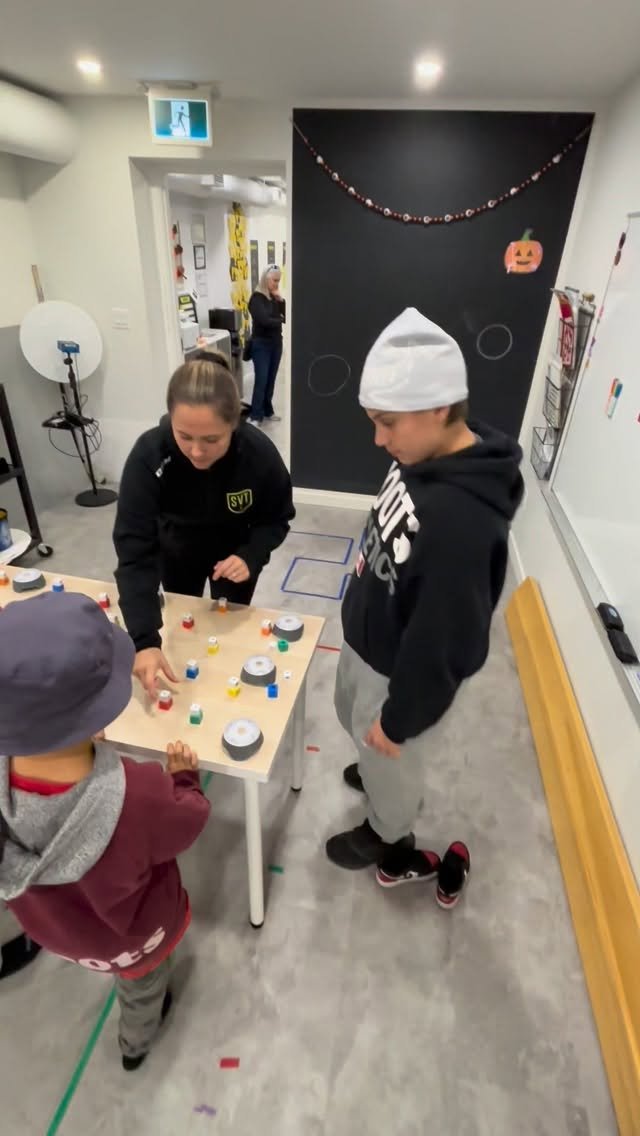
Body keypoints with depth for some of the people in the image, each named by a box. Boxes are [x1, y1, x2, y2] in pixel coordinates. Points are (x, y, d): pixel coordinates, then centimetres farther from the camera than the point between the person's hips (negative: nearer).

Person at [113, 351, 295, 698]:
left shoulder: (260, 454, -34)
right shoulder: (148, 455, -36)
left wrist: (250, 557, -36)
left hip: (236, 554, -1)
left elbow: (277, 519, -16)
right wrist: (145, 640, -46)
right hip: (177, 553, 1)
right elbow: (134, 547, -37)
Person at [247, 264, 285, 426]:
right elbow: (264, 320, -21)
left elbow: (286, 316, 3)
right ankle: (255, 416, -4)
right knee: (261, 380, -9)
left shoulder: (276, 298, 10)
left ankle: (267, 412, 20)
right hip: (261, 344, -6)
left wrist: (281, 300, -9)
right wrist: (280, 321, -8)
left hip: (276, 342, 6)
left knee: (271, 380, 9)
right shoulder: (257, 298, -10)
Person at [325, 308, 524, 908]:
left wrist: (400, 718, -14)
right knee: (352, 718, 34)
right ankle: (377, 772, 66)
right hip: (366, 638, 8)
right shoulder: (424, 458, -9)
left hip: (400, 668, -8)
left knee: (390, 762, 21)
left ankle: (391, 843, 54)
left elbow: (443, 643, -28)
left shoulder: (463, 521, -38)